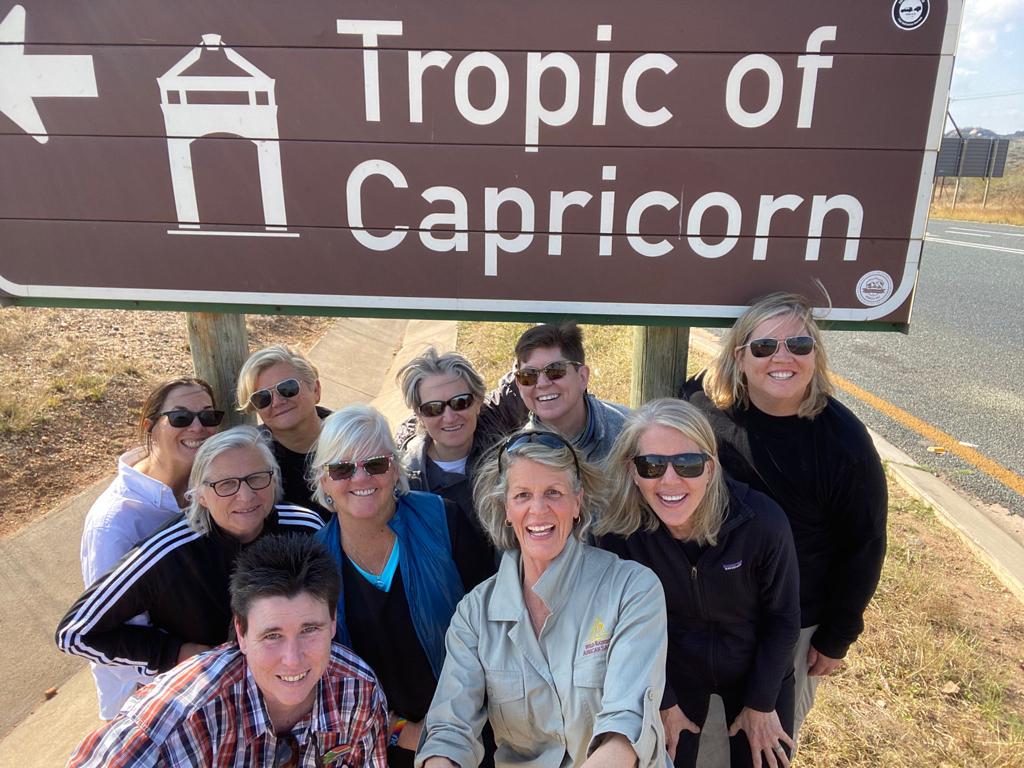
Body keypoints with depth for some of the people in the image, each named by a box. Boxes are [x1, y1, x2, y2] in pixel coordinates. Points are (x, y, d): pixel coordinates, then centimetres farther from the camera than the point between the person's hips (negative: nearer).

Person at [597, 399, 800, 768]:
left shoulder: (763, 522, -31)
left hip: (758, 670, 0)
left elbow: (783, 619, -13)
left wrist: (761, 704, -4)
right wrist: (664, 703, -2)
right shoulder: (621, 532, -27)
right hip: (671, 673, 1)